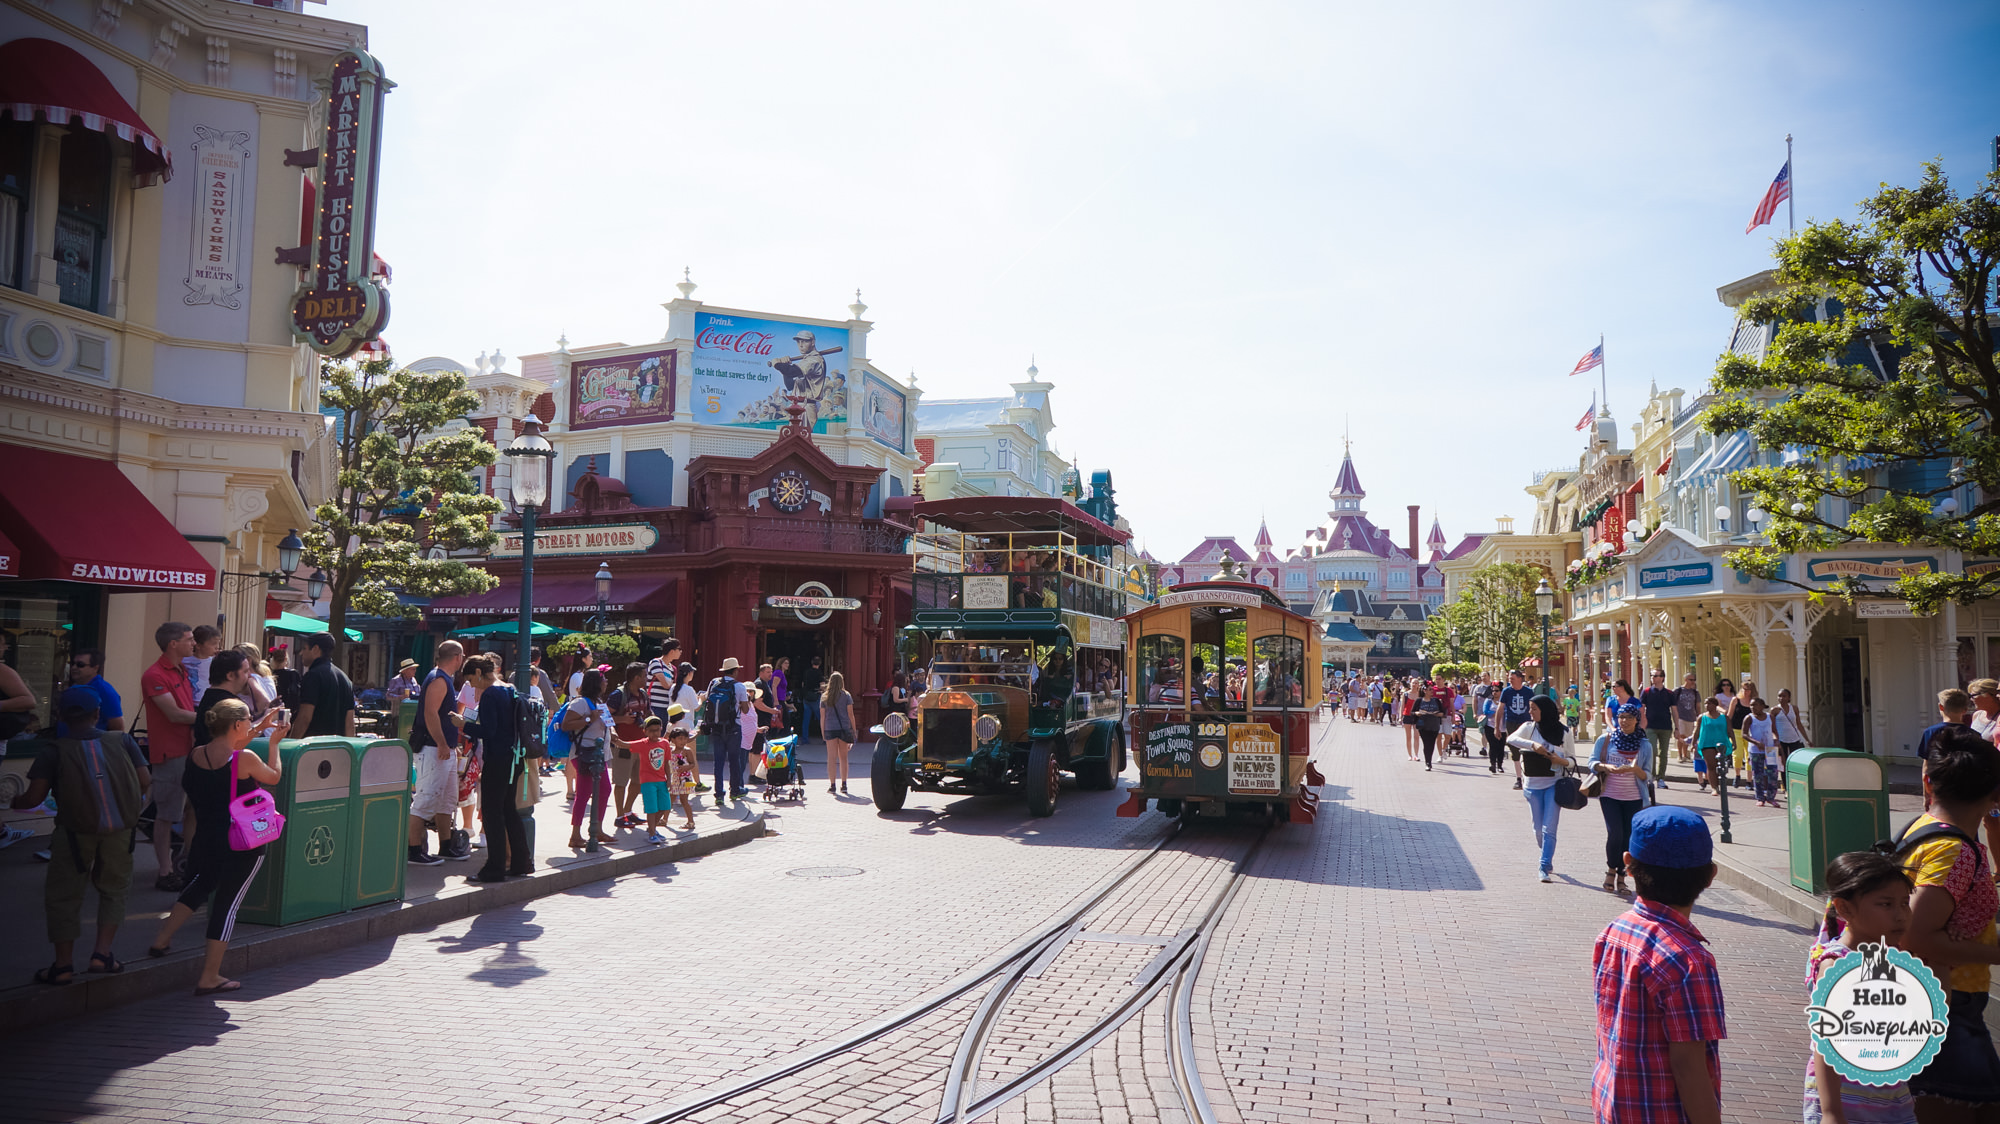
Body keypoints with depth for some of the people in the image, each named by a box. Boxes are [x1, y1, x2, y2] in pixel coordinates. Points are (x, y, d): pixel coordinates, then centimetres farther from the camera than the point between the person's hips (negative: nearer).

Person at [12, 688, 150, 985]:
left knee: (63, 895, 12)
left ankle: (63, 964, 13)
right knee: (114, 888, 19)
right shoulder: (122, 741, 0)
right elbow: (146, 782, -2)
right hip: (121, 828, 2)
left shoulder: (54, 751, -5)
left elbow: (34, 797, -9)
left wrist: (12, 803, 12)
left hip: (75, 831, -2)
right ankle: (102, 952, 10)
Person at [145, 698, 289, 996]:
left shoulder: (195, 755, -1)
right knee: (227, 901, 3)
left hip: (205, 840, 6)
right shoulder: (245, 759, -19)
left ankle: (162, 939, 35)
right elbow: (274, 777, 1)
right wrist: (273, 742, 13)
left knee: (201, 884, 33)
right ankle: (209, 977, 10)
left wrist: (259, 728, 26)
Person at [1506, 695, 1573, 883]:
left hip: (1554, 784, -2)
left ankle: (1545, 867, -5)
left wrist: (1561, 760, -16)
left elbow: (1571, 760, 6)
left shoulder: (1563, 732, 0)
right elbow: (1511, 738, -17)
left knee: (1549, 828, -9)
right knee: (1538, 828, 8)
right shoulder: (1529, 727, 1)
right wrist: (1532, 744, -31)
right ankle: (1547, 859, 32)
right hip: (1533, 785, 2)